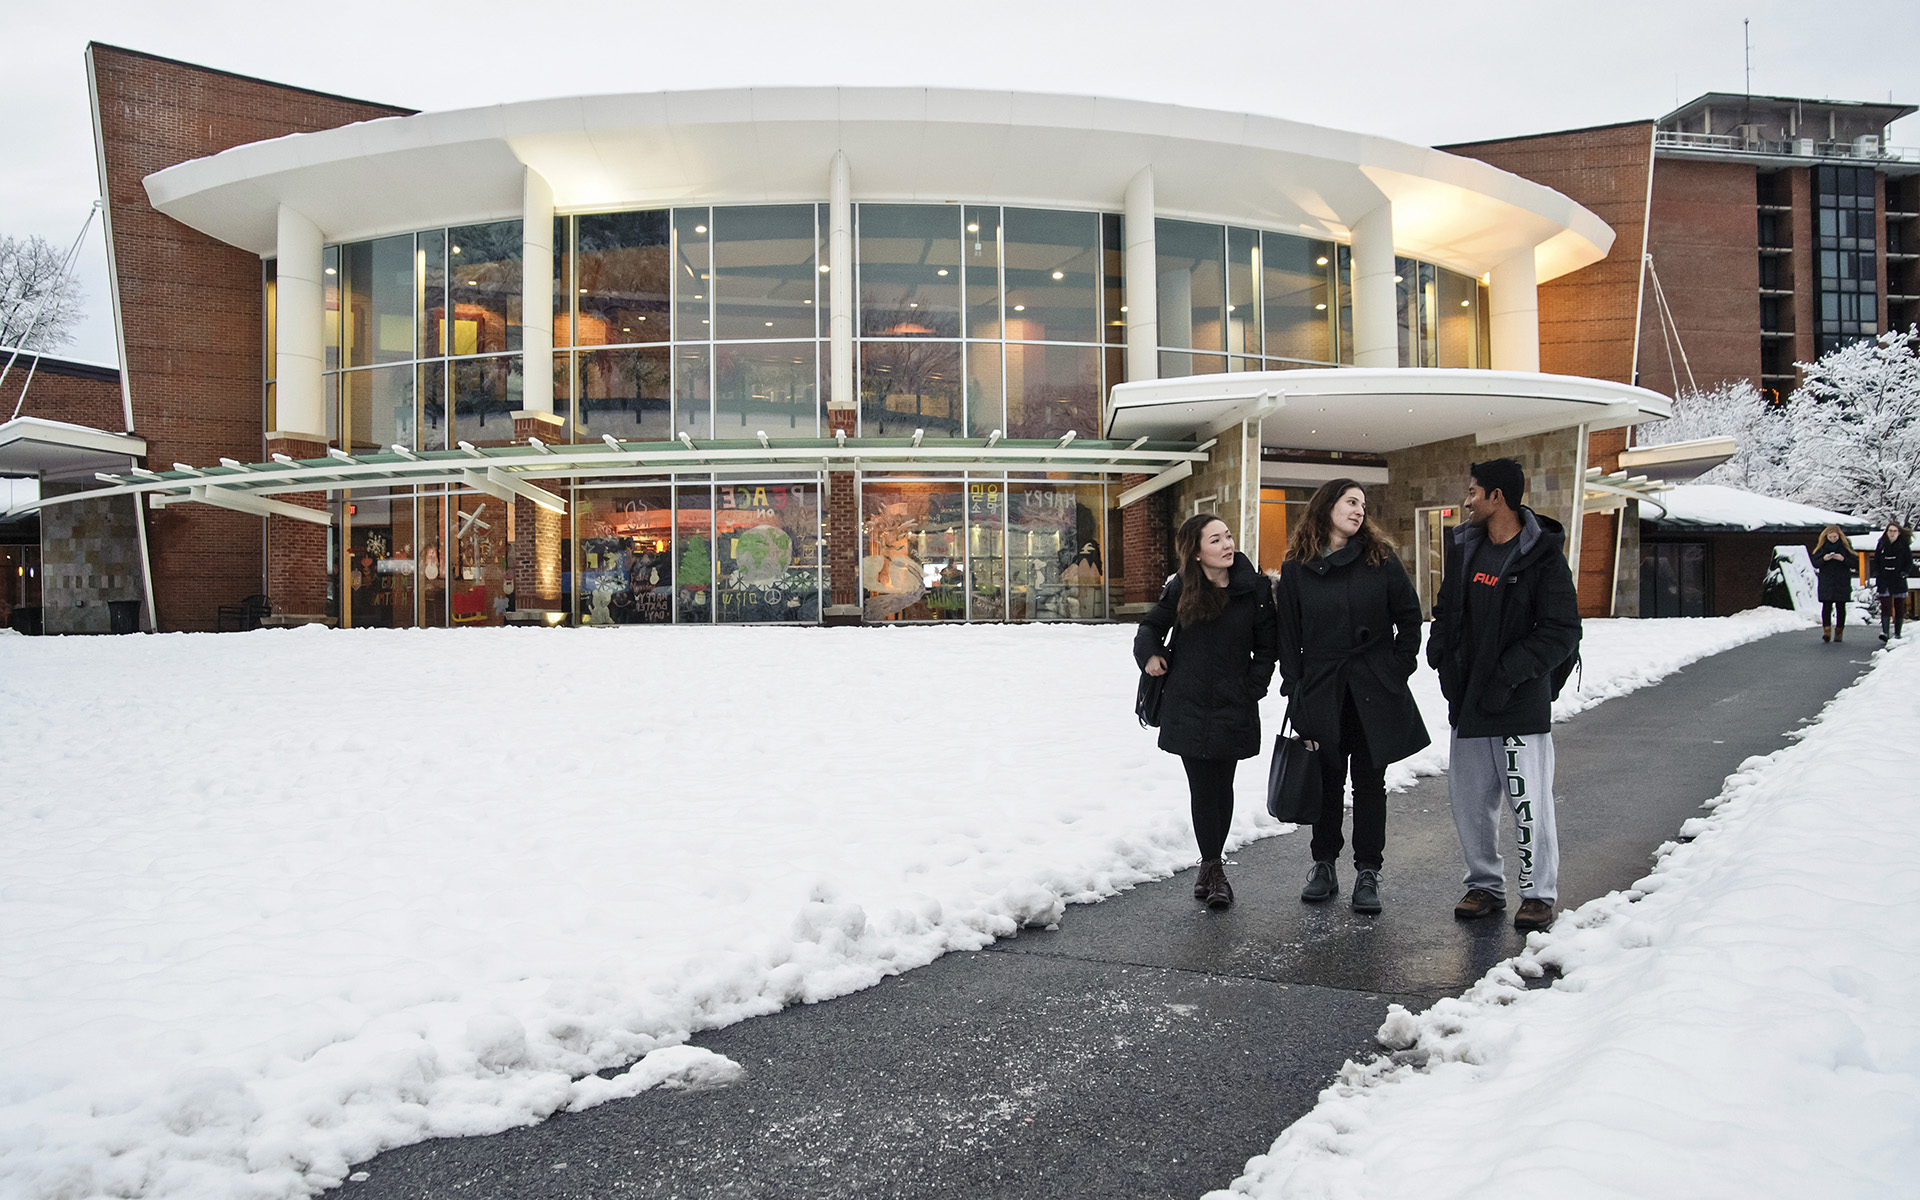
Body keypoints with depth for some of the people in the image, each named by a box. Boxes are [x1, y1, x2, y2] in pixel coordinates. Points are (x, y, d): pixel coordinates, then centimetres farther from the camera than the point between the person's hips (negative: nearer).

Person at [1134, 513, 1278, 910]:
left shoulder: (1255, 588, -4)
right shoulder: (1181, 589, -2)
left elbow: (1266, 646, 5)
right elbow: (1151, 624, 16)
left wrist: (1252, 690, -2)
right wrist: (1150, 654, -2)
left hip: (1233, 707, 0)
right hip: (1188, 705, 0)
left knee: (1222, 786, 5)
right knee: (1203, 788, 1)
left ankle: (1211, 865, 18)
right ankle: (1213, 867, 12)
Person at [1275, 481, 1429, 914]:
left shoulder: (1380, 559, 1)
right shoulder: (1297, 567, 3)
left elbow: (1409, 617, 6)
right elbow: (1287, 632, 5)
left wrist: (1398, 668, 0)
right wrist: (1293, 688, 1)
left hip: (1374, 691, -1)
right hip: (1321, 690, 1)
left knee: (1369, 781, 4)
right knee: (1326, 780, 8)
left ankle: (1368, 873, 12)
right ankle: (1324, 866, 22)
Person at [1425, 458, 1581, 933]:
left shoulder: (1542, 556, -9)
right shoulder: (1463, 547, 10)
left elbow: (1562, 632, -13)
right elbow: (1447, 610, 23)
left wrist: (1507, 675, -19)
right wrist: (1439, 650, 4)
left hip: (1520, 702, -6)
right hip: (1467, 699, 6)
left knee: (1528, 801, -3)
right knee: (1468, 799, 11)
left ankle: (1539, 892, 12)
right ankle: (1485, 884, 25)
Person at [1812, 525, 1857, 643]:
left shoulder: (1845, 546, 1)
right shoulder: (1821, 547, 4)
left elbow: (1855, 564, -1)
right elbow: (1815, 563, 3)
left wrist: (1843, 559, -18)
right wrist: (1824, 559, -16)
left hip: (1842, 582, 0)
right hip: (1826, 583, 0)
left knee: (1840, 607, 4)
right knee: (1826, 606, -11)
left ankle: (1839, 632, 12)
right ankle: (1827, 631, -16)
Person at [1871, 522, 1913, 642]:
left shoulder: (1904, 545, 3)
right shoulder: (1881, 544, 7)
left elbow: (1909, 563, 6)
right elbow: (1876, 561, 12)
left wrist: (1905, 573, -9)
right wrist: (1877, 574, 1)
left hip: (1899, 581, 0)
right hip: (1884, 581, 0)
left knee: (1899, 607, 5)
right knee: (1886, 606, -12)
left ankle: (1897, 633, 13)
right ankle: (1884, 631, -20)